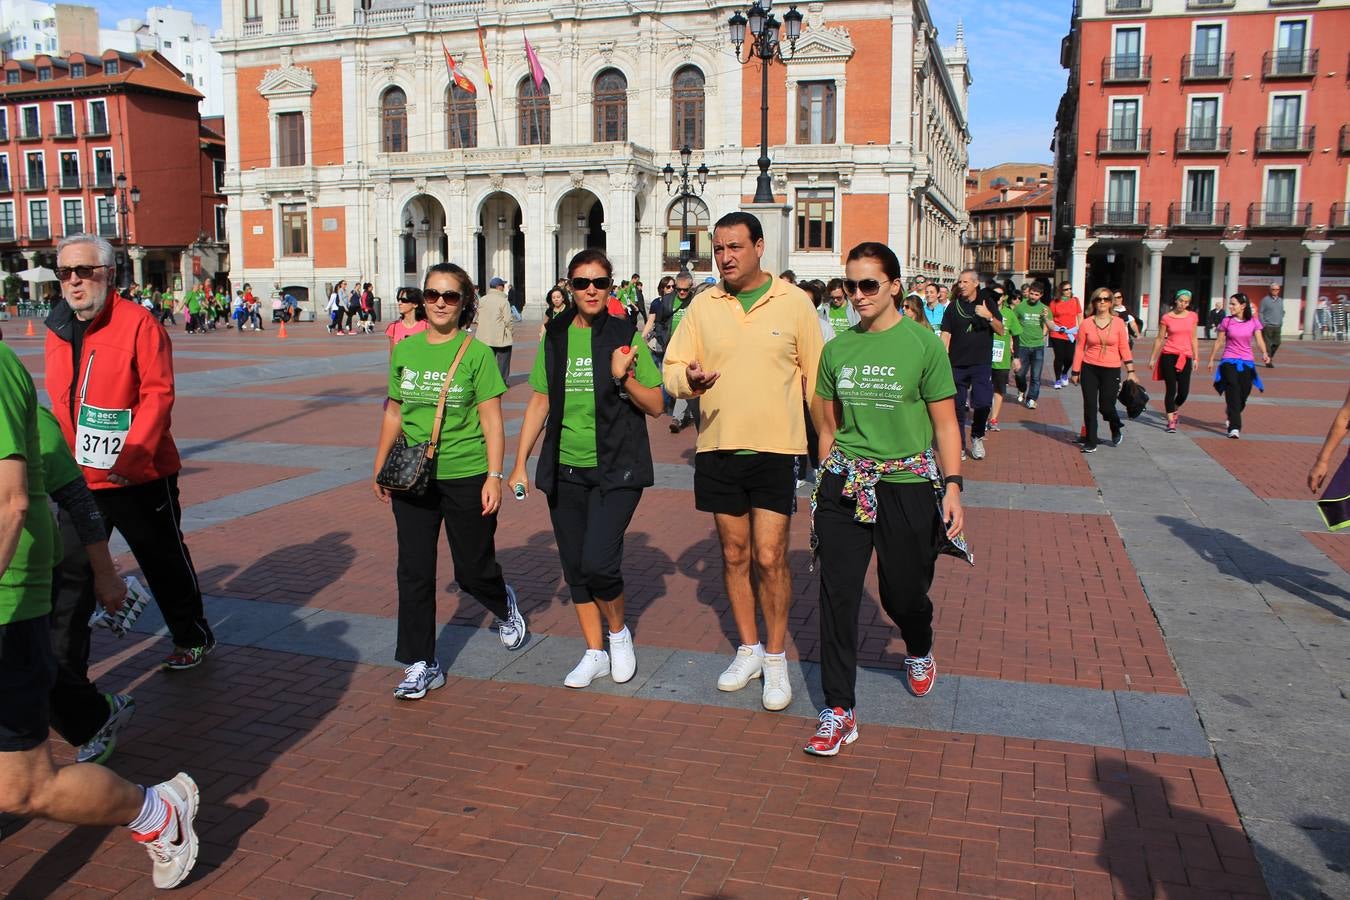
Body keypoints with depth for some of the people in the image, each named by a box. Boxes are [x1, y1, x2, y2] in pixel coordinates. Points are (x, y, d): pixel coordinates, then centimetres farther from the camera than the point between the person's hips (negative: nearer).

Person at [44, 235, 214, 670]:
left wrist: (132, 457, -22)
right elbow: (59, 401, 16)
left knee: (164, 561, 9)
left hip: (140, 476, -6)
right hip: (78, 478, 6)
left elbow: (158, 395, -16)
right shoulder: (58, 329, 7)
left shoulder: (137, 322, -13)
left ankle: (193, 638, 28)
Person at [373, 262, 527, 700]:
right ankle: (421, 665, 16)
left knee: (472, 571, 8)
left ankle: (504, 605, 42)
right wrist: (380, 467, 17)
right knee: (414, 572, 4)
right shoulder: (404, 350, 5)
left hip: (466, 477, -3)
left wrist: (494, 476, -11)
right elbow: (393, 413, 14)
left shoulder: (476, 353, -7)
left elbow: (491, 421, -6)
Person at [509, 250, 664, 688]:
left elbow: (655, 406, -2)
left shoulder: (626, 336, -4)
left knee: (597, 561, -15)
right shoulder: (555, 337, 5)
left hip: (617, 468, -4)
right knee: (574, 566, 9)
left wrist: (623, 376, -19)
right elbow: (539, 404, 10)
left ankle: (619, 632, 15)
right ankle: (595, 653, 27)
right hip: (565, 471, 4)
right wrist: (519, 465, 8)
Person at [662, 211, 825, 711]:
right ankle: (748, 649, 29)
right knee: (734, 554, 12)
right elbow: (672, 367, 5)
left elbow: (816, 376, 4)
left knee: (770, 557, -4)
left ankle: (776, 657, 15)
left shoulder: (794, 302, -1)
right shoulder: (703, 306, 4)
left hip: (776, 449, -3)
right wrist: (690, 379, -18)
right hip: (718, 448, 3)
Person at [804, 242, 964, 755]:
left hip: (906, 485, -2)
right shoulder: (837, 349, 6)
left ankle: (919, 652, 46)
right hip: (844, 483, 3)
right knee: (838, 594, -2)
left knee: (904, 593, 10)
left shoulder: (923, 345, -4)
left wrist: (952, 485, -10)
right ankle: (839, 712, 8)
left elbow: (945, 425, -2)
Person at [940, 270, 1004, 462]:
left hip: (982, 363, -1)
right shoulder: (954, 306, 7)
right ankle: (959, 445, 15)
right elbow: (945, 334, 5)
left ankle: (977, 437, 14)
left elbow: (1001, 331, 3)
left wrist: (989, 316, -15)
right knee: (958, 406, 4)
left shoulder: (987, 303, 5)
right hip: (957, 364, 1)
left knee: (983, 403, -11)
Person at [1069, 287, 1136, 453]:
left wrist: (1130, 371, -1)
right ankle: (1090, 443, 12)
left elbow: (1124, 348, 3)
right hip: (1090, 369, 1)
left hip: (1111, 370, -1)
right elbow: (1079, 349, 3)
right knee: (1090, 407, 1)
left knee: (1106, 407, -1)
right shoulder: (1087, 323, 0)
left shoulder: (1118, 323, 0)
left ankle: (1117, 430, 31)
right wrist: (1075, 372, 3)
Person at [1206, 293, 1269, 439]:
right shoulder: (1227, 321, -2)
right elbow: (1219, 341, 6)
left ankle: (1231, 419, 35)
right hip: (1229, 361, -2)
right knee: (1233, 393, -13)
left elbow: (1259, 340, -6)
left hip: (1247, 362, 2)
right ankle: (1234, 427, -15)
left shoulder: (1254, 322, 0)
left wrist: (1264, 353, -24)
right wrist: (1211, 359, 9)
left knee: (1244, 394, 8)